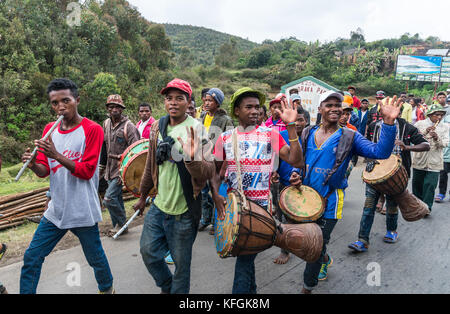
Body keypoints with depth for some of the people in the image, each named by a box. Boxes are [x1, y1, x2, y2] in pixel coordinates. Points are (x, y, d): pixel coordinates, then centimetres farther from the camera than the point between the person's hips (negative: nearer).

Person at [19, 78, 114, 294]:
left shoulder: (92, 130, -10)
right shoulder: (50, 129, 7)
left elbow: (87, 171, -14)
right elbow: (44, 171, 7)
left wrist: (57, 155, -26)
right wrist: (34, 165, -16)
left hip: (83, 212, -4)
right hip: (56, 210, 5)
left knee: (95, 258, 13)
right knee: (31, 258, 8)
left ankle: (107, 288, 40)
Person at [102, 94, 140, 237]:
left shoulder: (128, 126, -13)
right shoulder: (106, 124, 9)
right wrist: (102, 166, 18)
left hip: (122, 167, -7)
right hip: (110, 167, 7)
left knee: (109, 199, -12)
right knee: (117, 198, 15)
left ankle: (121, 223, 10)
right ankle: (118, 226, 29)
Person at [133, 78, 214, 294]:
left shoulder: (197, 130, -14)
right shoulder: (158, 127, 3)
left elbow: (208, 173, -21)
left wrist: (192, 158, -42)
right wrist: (143, 197, 20)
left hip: (183, 212, -5)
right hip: (158, 206, 6)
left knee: (181, 262, 10)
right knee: (148, 252, 16)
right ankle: (166, 286, 43)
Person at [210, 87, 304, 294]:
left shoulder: (270, 134, -3)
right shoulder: (225, 138, 4)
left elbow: (297, 162, -13)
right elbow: (215, 170, 10)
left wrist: (291, 126, -20)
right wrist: (215, 194, -8)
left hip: (260, 204, -3)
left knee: (245, 258, -5)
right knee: (242, 252, 20)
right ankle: (251, 289, 44)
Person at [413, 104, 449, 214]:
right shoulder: (420, 124, 1)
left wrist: (437, 138, -22)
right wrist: (425, 132, -21)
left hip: (434, 163, 0)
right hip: (419, 160, 0)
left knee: (430, 185, -6)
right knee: (417, 183, 13)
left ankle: (426, 207, 6)